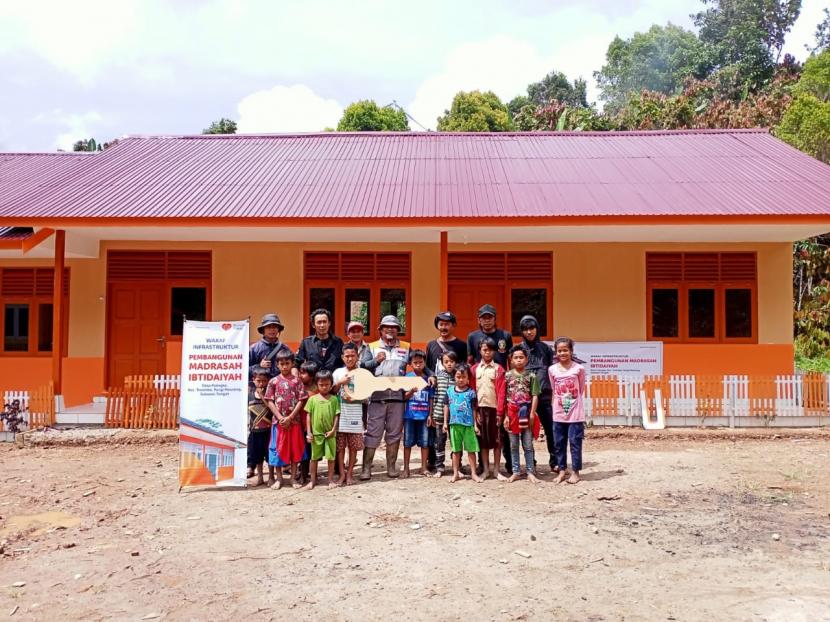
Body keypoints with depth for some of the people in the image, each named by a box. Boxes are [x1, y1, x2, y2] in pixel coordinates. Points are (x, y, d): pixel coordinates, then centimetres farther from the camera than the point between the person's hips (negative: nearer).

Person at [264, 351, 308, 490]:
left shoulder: (297, 381, 0)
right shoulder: (273, 381, 1)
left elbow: (301, 401, -4)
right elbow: (270, 401, -2)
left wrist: (289, 417, -12)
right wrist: (280, 417, -12)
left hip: (294, 421, 0)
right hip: (278, 421, 0)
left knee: (295, 448, 6)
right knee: (278, 448, 5)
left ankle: (293, 478, 17)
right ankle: (279, 479, 16)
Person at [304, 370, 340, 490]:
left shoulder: (334, 399, -1)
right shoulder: (312, 399, -1)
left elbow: (336, 415, 0)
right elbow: (308, 416, 1)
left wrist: (333, 430, -8)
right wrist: (308, 432, -3)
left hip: (330, 433, 0)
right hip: (316, 433, 0)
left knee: (331, 457, 7)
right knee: (314, 458, 11)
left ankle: (331, 479, 20)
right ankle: (312, 480, 22)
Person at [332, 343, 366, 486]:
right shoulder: (338, 372, 5)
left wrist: (354, 397, -13)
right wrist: (340, 383, -10)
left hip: (356, 415, 0)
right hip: (340, 414, 1)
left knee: (353, 446, 4)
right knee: (340, 446, 3)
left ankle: (349, 473, 14)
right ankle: (342, 474, 10)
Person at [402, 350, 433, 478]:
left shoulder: (428, 379, 5)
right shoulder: (407, 377, 0)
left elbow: (431, 399, 5)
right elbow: (404, 397, -2)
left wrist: (431, 415, -2)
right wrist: (412, 391, -21)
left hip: (424, 415, 1)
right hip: (410, 415, -1)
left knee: (425, 442, 5)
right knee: (408, 442, 5)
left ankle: (424, 467, 17)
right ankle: (406, 468, 14)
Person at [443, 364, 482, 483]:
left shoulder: (471, 392, -2)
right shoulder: (450, 391, 4)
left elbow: (474, 409, 0)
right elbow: (446, 406, 10)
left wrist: (475, 425, -1)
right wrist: (445, 422, 8)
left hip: (468, 424, -2)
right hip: (454, 424, 2)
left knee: (471, 449, 3)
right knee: (456, 450, 11)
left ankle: (473, 473, 12)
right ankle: (456, 473, 20)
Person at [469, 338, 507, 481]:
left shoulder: (498, 369, 0)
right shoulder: (474, 369, 5)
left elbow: (501, 392, -5)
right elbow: (472, 391, 4)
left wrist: (500, 411, -10)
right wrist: (474, 410, -2)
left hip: (494, 407, -2)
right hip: (480, 408, 2)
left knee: (496, 439, 4)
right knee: (483, 439, 8)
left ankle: (496, 470, 12)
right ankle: (486, 469, 16)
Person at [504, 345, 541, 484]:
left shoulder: (531, 376, -1)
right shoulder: (508, 376, 1)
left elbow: (535, 396, -3)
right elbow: (504, 397, 1)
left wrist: (532, 414, -10)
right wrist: (505, 416, -4)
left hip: (527, 414, -1)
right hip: (512, 414, 1)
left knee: (528, 445, 5)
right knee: (513, 445, 8)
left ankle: (530, 472, 12)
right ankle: (515, 472, 17)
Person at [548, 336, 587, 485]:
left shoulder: (578, 368, -5)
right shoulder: (552, 369, 2)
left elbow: (581, 390, 3)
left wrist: (573, 401, 2)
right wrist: (560, 401, 3)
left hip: (575, 413, -3)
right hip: (558, 414, 3)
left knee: (575, 442, 2)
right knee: (559, 443, 9)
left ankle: (575, 471, 12)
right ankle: (562, 470, 21)